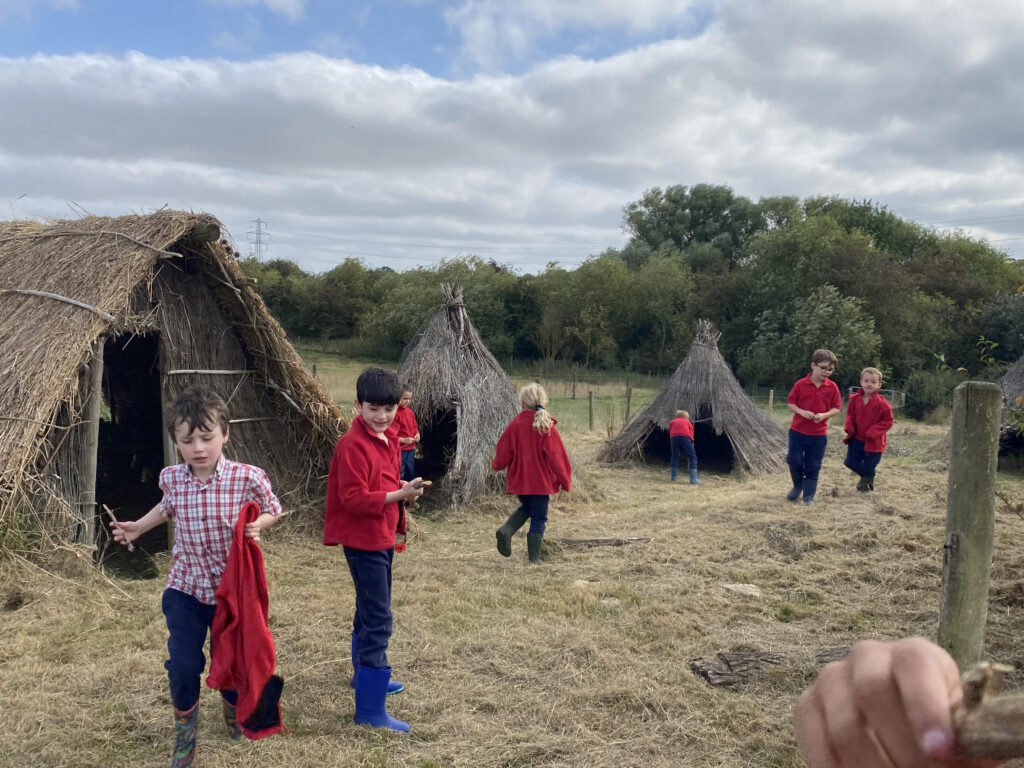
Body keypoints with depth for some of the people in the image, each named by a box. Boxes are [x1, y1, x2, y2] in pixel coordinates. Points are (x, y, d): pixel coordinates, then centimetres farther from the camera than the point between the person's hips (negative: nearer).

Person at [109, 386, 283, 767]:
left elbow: (272, 510, -3)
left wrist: (257, 525, -23)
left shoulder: (248, 478, -20)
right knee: (183, 666, -1)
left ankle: (233, 710, 47)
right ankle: (184, 734, 25)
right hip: (185, 588, 2)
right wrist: (138, 527, 6)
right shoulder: (171, 478, -9)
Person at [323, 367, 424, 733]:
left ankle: (366, 675, 43)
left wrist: (403, 490, 0)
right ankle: (370, 710, -1)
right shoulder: (352, 445, -21)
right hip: (363, 542, -10)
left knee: (370, 612, 24)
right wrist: (400, 493, -28)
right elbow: (353, 499, -25)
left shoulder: (389, 438, 7)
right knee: (378, 621, -8)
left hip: (383, 538, 10)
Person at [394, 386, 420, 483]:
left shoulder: (410, 412, 10)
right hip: (399, 449, -8)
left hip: (411, 449, 8)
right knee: (399, 476, -5)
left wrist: (417, 434, 2)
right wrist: (403, 440, -18)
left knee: (411, 474, 16)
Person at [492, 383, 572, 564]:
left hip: (519, 480, 3)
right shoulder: (547, 427, -12)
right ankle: (534, 558, 9)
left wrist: (496, 465, 22)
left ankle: (506, 530, 2)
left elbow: (503, 452, -1)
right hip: (541, 481, -2)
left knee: (526, 508, 26)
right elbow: (557, 457, -9)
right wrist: (565, 481, 2)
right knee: (538, 519, 8)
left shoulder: (515, 425, -9)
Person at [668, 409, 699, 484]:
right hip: (685, 437, -2)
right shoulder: (687, 422, 29)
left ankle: (673, 478, 15)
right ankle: (693, 480, -3)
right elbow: (691, 435, 21)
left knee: (675, 457, 20)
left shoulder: (672, 422, 32)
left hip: (674, 438, 2)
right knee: (693, 457, 6)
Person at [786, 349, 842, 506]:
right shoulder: (801, 384, -7)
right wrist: (802, 412, -19)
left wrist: (824, 415, -18)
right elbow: (790, 403, -1)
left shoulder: (832, 387, -3)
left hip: (819, 434, 0)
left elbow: (836, 408, 1)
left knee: (813, 467, 5)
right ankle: (798, 487, 29)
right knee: (794, 461, 3)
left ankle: (808, 496, 16)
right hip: (797, 431, 0)